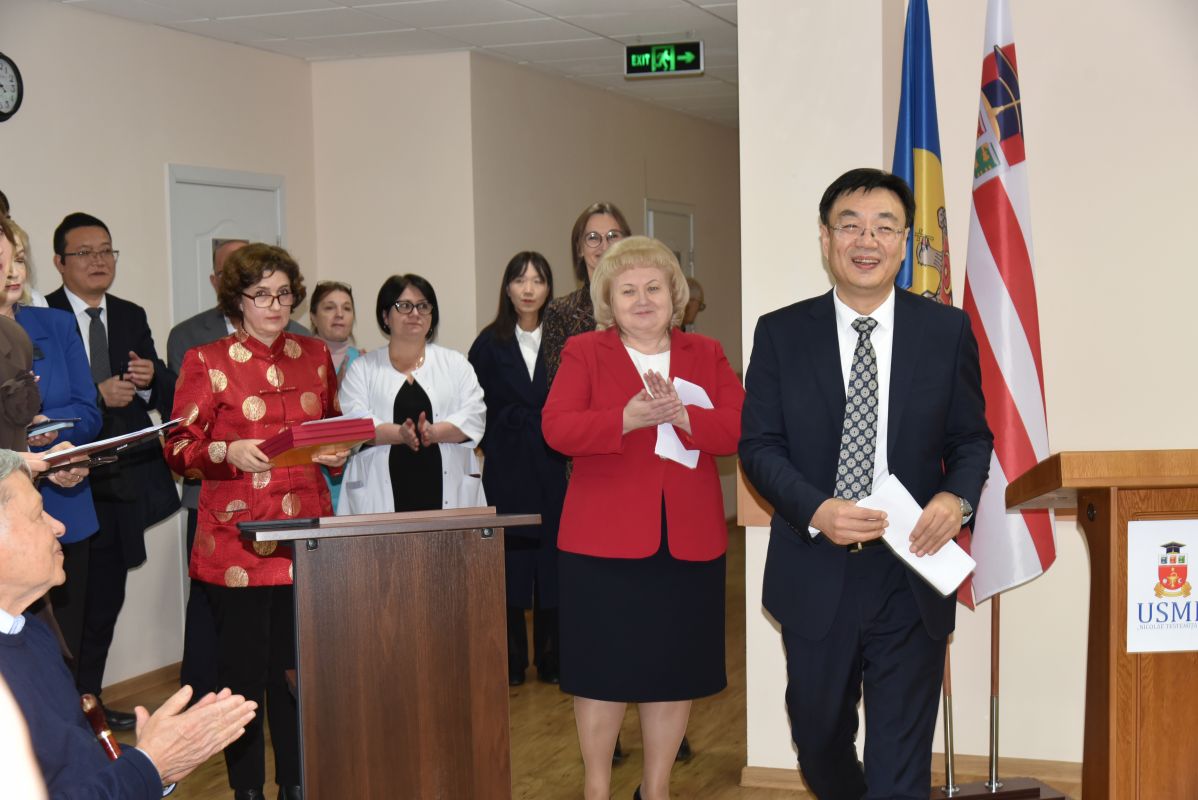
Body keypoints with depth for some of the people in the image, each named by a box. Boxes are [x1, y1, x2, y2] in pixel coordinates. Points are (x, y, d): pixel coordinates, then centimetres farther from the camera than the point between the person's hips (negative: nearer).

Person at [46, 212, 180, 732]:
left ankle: (90, 700, 28)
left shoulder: (132, 318, 11)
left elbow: (168, 399, 12)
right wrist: (96, 396, -22)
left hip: (123, 484, 6)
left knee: (106, 601, 15)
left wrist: (150, 380, -9)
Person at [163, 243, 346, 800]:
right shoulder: (207, 362, 0)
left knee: (300, 664, 5)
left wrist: (335, 452, 1)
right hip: (236, 540, -3)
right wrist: (229, 452, -19)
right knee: (244, 666, 1)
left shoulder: (315, 356, 12)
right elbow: (178, 447, -1)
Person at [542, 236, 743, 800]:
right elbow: (556, 428, -11)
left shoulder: (706, 355, 11)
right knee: (602, 669, 4)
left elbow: (741, 427, -3)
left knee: (675, 669, 9)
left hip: (688, 540, 3)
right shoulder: (584, 353, 4)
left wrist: (681, 415, -19)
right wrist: (627, 419, -24)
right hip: (604, 539, -2)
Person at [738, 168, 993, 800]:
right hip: (815, 576, 1)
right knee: (819, 744, 19)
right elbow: (758, 444, -1)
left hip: (912, 579, -1)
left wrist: (958, 497, -15)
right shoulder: (780, 332, 0)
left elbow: (971, 437, 6)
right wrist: (816, 511, -19)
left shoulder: (948, 331, 1)